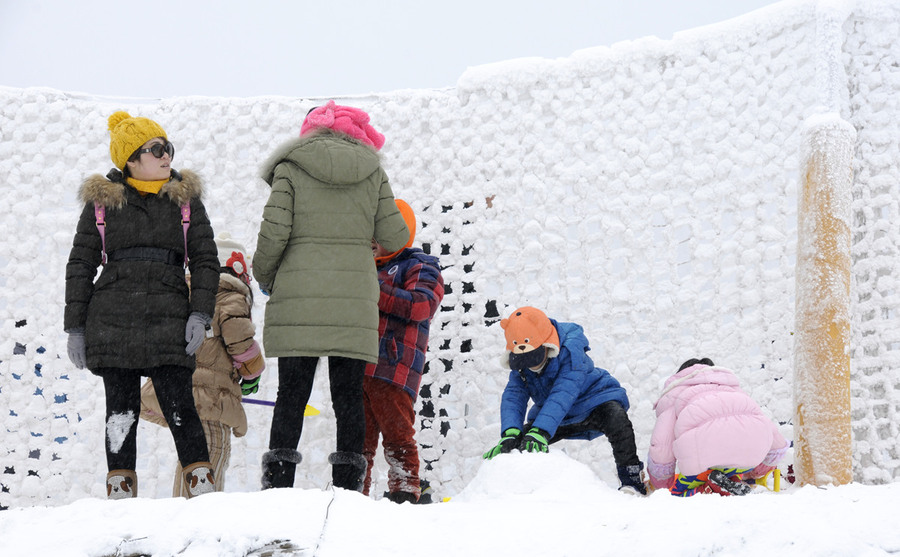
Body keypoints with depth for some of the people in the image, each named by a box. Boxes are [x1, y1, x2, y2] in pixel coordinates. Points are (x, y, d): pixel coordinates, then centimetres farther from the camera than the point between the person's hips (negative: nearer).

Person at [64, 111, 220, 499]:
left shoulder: (185, 199, 10)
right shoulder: (101, 201, 7)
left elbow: (206, 260, 9)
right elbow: (81, 264, 9)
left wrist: (200, 313, -5)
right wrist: (75, 327, 4)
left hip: (168, 321, 0)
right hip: (112, 321, 0)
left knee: (180, 408, -6)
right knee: (121, 411, 2)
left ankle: (204, 490, -3)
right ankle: (120, 496, 8)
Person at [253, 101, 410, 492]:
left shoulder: (291, 168, 2)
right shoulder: (372, 170, 8)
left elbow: (274, 230, -6)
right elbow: (395, 237, 5)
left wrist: (264, 276, 11)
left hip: (298, 300, -1)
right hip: (354, 302, 1)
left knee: (292, 394, 2)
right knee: (349, 396, 6)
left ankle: (278, 483, -3)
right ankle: (347, 485, 2)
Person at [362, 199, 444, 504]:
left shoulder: (420, 267, 6)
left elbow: (423, 305, -14)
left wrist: (376, 291, -16)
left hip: (393, 369, -7)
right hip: (357, 366, 7)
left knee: (397, 435, -8)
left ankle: (405, 492, -6)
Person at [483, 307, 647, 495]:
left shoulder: (571, 350, -35)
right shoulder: (519, 365, -15)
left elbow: (563, 395, -45)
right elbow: (513, 396, -25)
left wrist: (540, 432, -56)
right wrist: (510, 434, -44)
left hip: (594, 400, -6)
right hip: (556, 416, 6)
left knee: (616, 419, -37)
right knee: (518, 442, -4)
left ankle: (631, 480, -28)